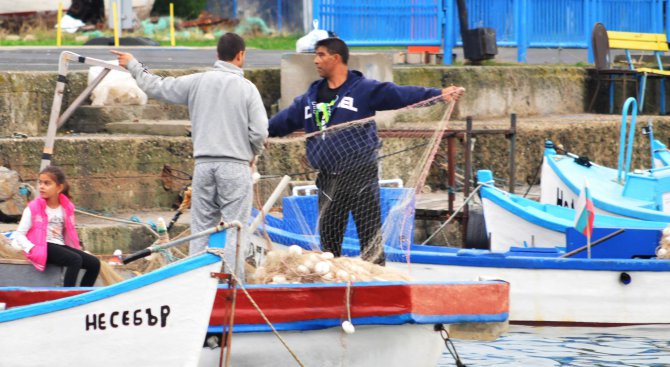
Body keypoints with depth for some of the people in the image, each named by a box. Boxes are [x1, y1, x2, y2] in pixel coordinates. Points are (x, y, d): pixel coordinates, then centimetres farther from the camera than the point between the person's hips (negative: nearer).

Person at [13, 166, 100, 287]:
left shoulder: (67, 207, 10)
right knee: (75, 260, -30)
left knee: (94, 263, -7)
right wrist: (32, 249, -21)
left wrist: (78, 250, 8)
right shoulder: (34, 208, -4)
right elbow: (19, 235, -6)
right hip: (43, 247, -7)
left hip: (61, 245, 7)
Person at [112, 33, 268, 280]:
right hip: (235, 166, -3)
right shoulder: (246, 88, -5)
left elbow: (157, 87, 10)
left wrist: (133, 66, 27)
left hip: (204, 164, 3)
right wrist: (252, 154, 13)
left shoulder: (197, 82, 2)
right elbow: (259, 132, -8)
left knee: (201, 228, 8)